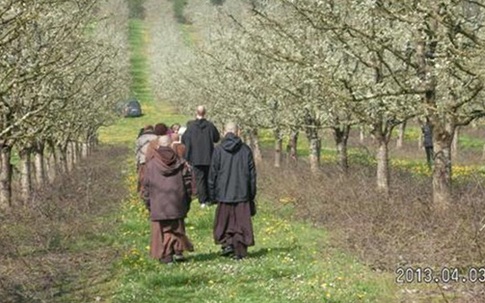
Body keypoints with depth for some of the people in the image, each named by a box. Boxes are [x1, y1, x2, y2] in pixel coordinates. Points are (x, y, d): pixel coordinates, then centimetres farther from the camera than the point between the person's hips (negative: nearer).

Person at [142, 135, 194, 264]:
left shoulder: (151, 164, -3)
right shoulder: (180, 162, 1)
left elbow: (146, 186, 1)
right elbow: (187, 182, 3)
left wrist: (148, 203, 11)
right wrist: (187, 203, 12)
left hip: (158, 204, -2)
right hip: (177, 203, 2)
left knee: (162, 229, 3)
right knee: (178, 228, 15)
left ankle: (166, 255, -1)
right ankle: (178, 250, 6)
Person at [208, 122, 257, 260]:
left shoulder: (218, 150, -5)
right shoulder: (246, 150, 0)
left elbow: (213, 173, -3)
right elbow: (252, 173, 3)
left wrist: (212, 194, 5)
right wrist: (252, 194, 11)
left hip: (224, 193, -1)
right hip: (242, 193, 1)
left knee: (223, 221, 13)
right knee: (241, 222, 6)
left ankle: (226, 243, -3)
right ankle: (240, 251, 5)